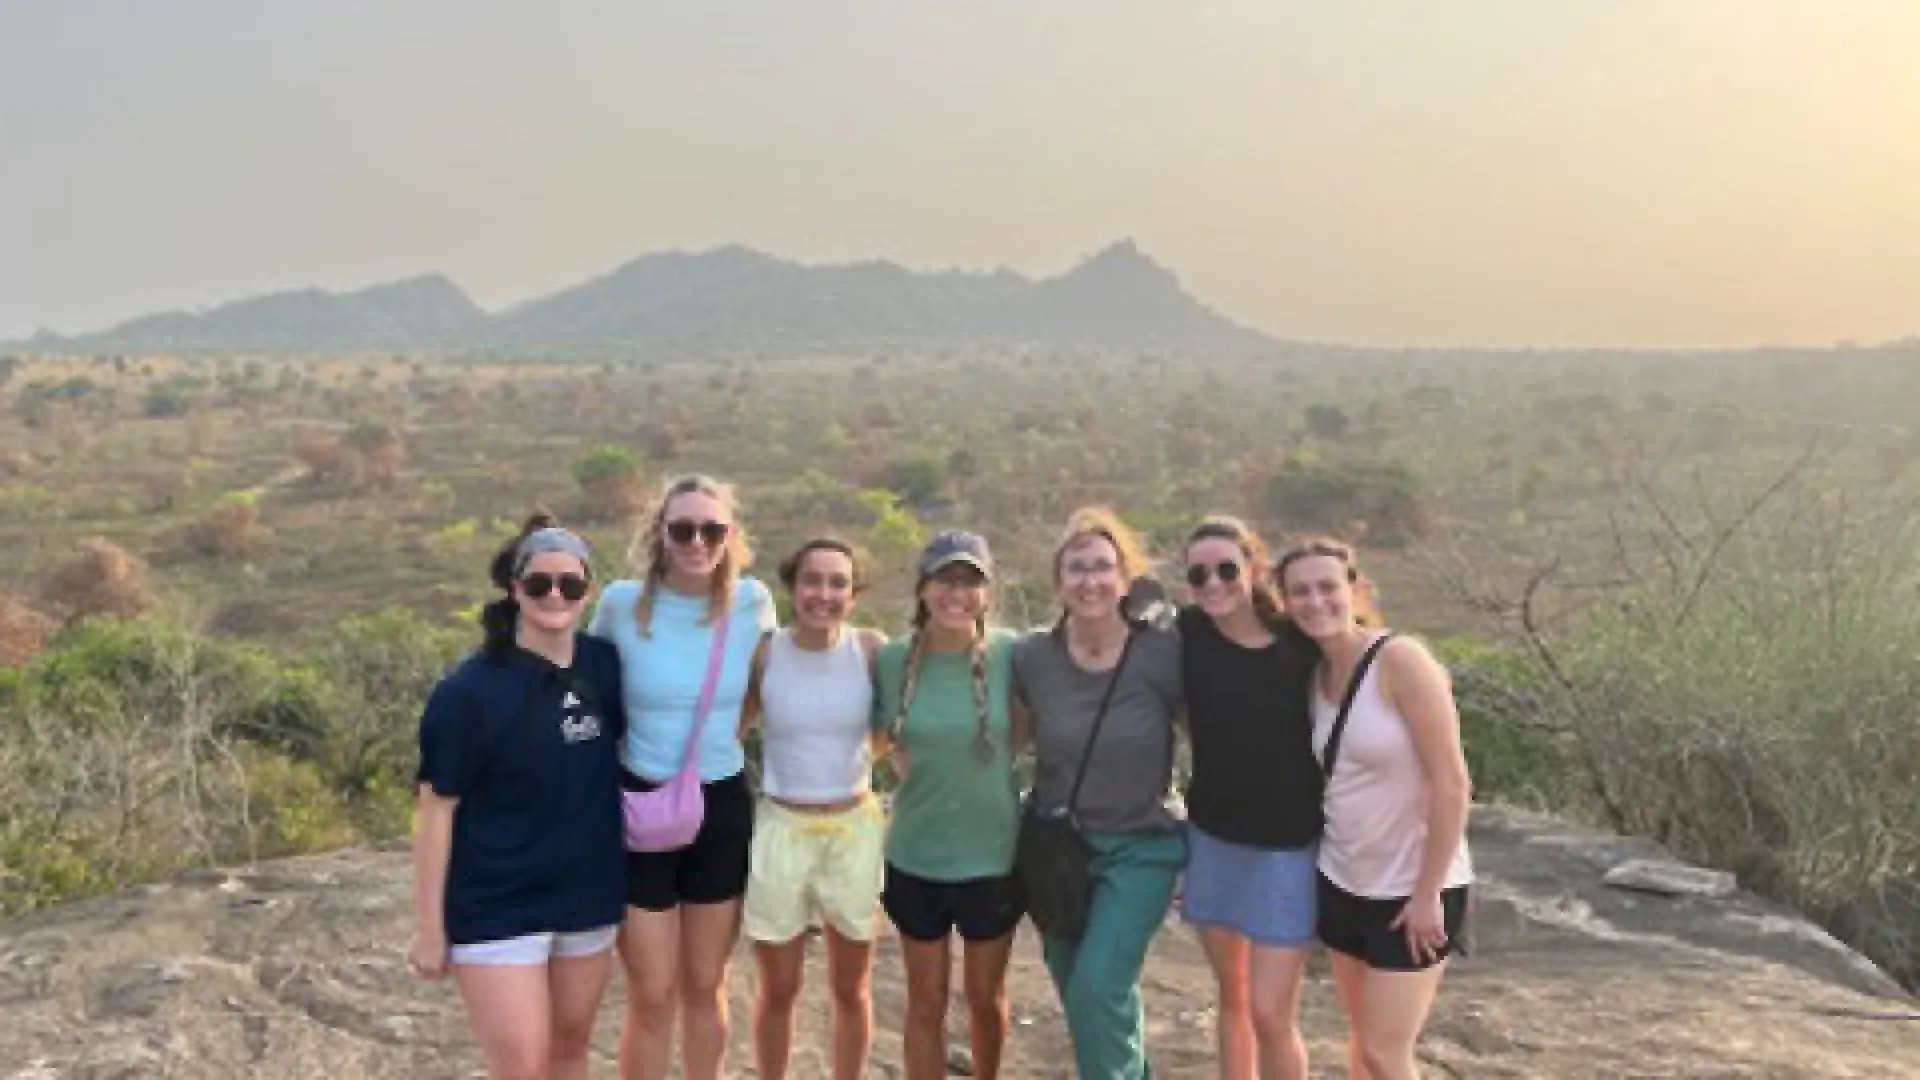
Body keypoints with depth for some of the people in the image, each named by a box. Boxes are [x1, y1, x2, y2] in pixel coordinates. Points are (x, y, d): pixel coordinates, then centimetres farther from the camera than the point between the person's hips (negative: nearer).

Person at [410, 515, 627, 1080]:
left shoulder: (605, 667, -2)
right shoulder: (468, 691, -15)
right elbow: (435, 809, -12)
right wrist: (431, 927, -10)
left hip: (586, 898, 5)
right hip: (497, 908, -5)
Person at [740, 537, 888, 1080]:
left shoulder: (872, 649, -10)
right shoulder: (763, 654, -10)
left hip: (856, 831, 1)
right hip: (780, 831, -1)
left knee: (851, 988, 15)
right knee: (779, 991, 12)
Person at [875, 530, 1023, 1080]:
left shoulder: (1009, 654, -14)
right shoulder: (893, 659, -9)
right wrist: (925, 784, 0)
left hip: (993, 857, 0)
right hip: (915, 859, 1)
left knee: (986, 998, 19)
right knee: (925, 1004, 14)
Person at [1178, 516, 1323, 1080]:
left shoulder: (1302, 643, -13)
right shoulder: (1188, 634, -8)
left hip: (1288, 847, -3)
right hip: (1212, 838, 3)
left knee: (1270, 1012, -2)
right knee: (1232, 997, 16)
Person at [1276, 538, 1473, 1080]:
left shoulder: (1401, 661, -18)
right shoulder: (1316, 674, 1)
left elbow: (1452, 785, -19)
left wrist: (1429, 894, -17)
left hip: (1412, 887, -6)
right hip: (1344, 882, 6)